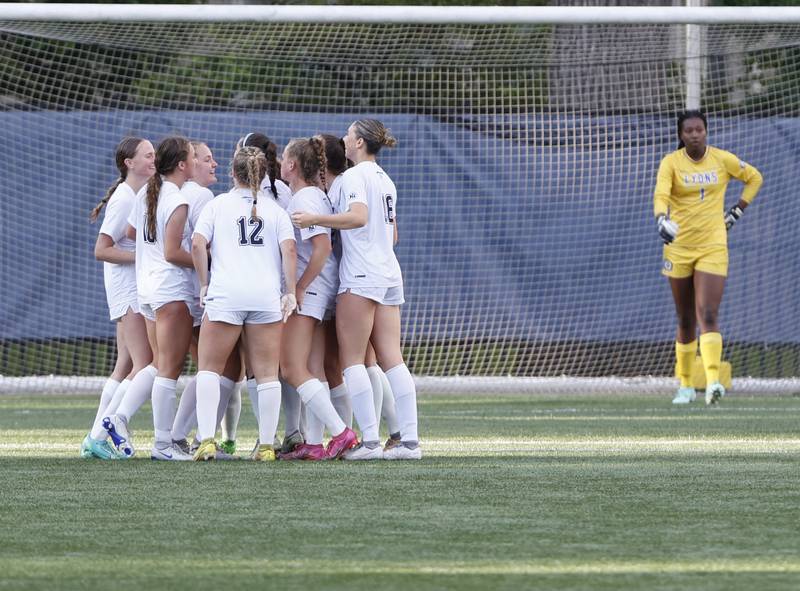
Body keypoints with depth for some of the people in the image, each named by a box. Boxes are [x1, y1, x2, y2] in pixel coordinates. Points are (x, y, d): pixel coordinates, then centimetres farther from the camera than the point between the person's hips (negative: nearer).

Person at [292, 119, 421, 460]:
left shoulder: (354, 176, -7)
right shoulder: (385, 180, 19)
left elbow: (358, 216, -24)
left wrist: (316, 219, -23)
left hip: (360, 277, -8)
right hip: (389, 275, 8)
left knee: (352, 359, -5)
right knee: (392, 360, 4)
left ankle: (369, 440, -13)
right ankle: (409, 440, -2)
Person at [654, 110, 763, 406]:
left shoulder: (723, 159, 0)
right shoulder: (671, 162, -4)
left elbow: (754, 178, 17)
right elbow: (660, 195, -21)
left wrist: (738, 210, 8)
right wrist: (662, 220, -42)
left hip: (713, 246, -1)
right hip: (678, 248, 1)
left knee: (708, 315, -16)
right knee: (686, 320, 8)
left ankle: (713, 381, -28)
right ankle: (685, 385, 21)